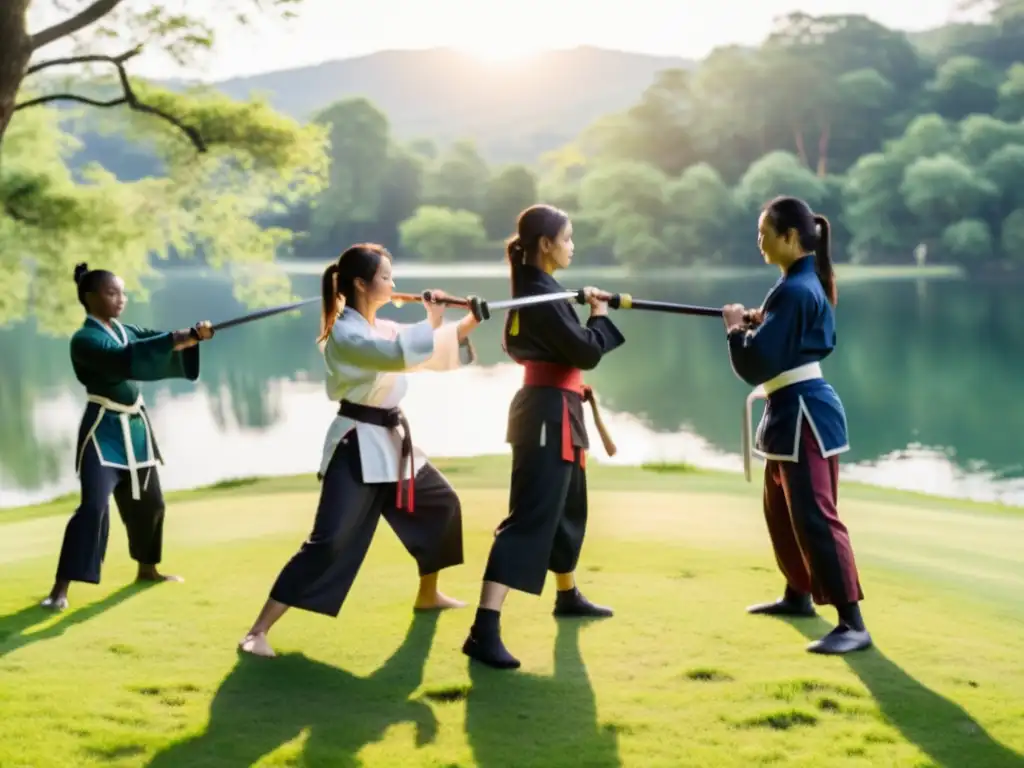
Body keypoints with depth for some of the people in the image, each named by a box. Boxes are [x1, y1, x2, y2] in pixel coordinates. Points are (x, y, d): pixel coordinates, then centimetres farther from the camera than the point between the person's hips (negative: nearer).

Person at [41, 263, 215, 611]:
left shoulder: (126, 331, 10)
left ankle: (146, 569, 37)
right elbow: (123, 359, -30)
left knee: (148, 501, 17)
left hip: (136, 426, 8)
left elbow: (158, 341, -4)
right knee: (93, 505, -18)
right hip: (103, 429, -8)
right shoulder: (84, 340, -14)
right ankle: (60, 588, -15)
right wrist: (175, 340, -37)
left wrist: (191, 335, -26)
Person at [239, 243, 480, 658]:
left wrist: (467, 325, 7)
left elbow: (433, 354, 18)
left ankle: (428, 595, 43)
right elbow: (400, 354, -32)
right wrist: (431, 321, -17)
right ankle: (257, 632, -15)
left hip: (391, 439, 10)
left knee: (441, 503, 23)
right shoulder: (345, 333, -18)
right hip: (358, 446, -10)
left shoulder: (382, 328, 11)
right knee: (330, 541, -17)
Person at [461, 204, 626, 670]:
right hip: (549, 414, -11)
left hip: (550, 410, 11)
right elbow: (586, 352, -19)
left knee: (567, 508, 25)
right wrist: (600, 317, -2)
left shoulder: (533, 288, 12)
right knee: (529, 517, -16)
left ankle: (567, 597, 45)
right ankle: (484, 632, -22)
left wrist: (585, 313, 9)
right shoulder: (542, 295, -19)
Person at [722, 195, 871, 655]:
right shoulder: (809, 283, 11)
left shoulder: (793, 291, -20)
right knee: (781, 510, 23)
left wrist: (736, 328, -4)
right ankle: (799, 595, 37)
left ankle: (852, 623, -13)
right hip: (793, 411, 11)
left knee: (815, 517, -13)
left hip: (803, 413, -11)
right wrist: (760, 323, 9)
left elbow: (756, 364, -22)